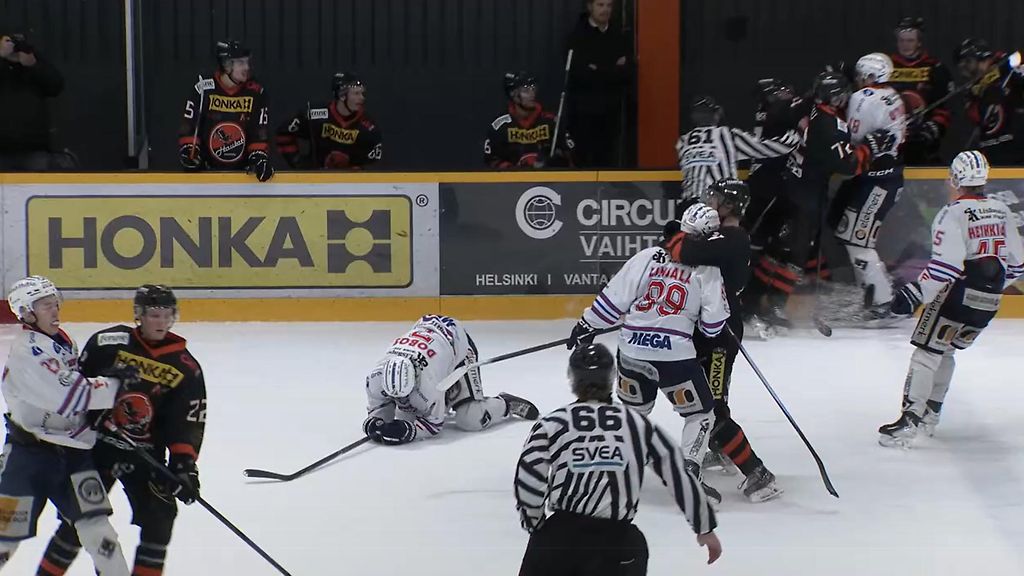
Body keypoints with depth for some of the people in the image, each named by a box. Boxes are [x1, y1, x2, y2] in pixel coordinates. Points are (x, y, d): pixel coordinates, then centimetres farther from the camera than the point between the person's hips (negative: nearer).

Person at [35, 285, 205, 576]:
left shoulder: (185, 367, -4)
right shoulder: (108, 343, -9)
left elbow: (188, 422, -5)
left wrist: (184, 465, -15)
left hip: (146, 453, 2)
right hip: (97, 445, -2)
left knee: (159, 516, -7)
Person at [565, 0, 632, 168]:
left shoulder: (620, 36, 10)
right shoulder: (577, 36, -2)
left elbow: (627, 73, 1)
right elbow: (578, 73, -14)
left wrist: (597, 71, -13)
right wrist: (613, 70, -11)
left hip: (611, 110, 3)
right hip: (584, 109, -3)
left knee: (609, 161, 2)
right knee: (584, 161, -3)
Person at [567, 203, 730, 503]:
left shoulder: (648, 256, 4)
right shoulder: (708, 270, -3)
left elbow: (615, 297, 3)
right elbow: (713, 323, -3)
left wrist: (587, 325, 13)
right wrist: (709, 330, 20)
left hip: (632, 350, 4)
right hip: (675, 353, -4)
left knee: (634, 408, 25)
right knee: (701, 413, 9)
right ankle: (689, 476, -3)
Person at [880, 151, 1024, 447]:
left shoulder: (954, 213, -11)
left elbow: (946, 264, -21)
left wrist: (914, 294, -20)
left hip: (958, 297, -7)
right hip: (987, 304, 7)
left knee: (927, 351, -4)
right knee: (945, 351, 23)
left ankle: (910, 420, -14)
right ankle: (930, 414, 27)